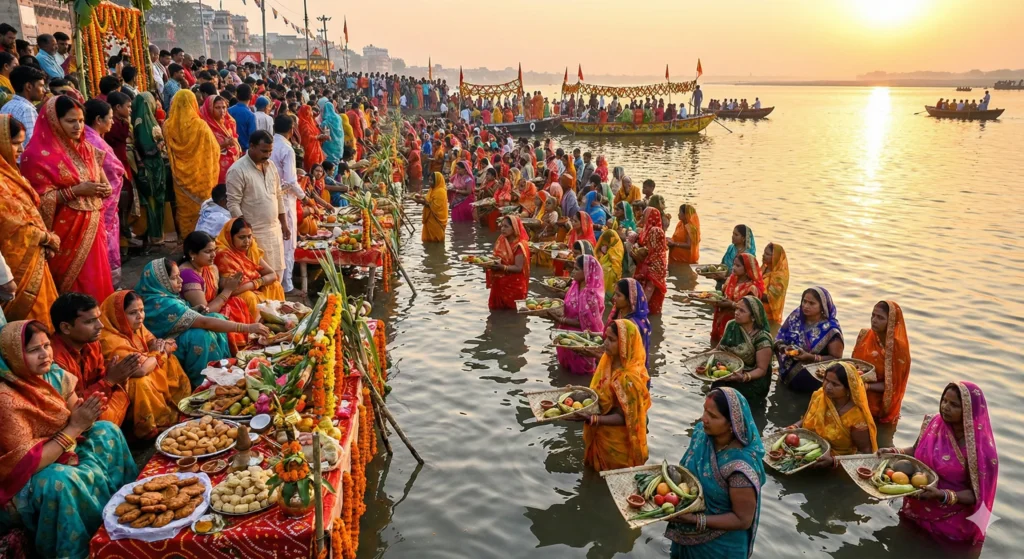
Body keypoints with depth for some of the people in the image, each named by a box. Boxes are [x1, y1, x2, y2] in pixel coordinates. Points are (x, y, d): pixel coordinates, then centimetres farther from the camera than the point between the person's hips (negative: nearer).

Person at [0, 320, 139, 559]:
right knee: (60, 482, -34)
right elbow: (28, 464, -28)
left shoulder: (53, 373, -7)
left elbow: (74, 419, 4)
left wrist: (87, 413, -20)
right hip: (24, 478, -8)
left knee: (107, 431, -1)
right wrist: (75, 427, -26)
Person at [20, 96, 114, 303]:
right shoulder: (39, 155, -11)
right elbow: (41, 199, -13)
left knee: (96, 280, 10)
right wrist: (76, 191, -20)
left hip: (92, 226, 6)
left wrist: (104, 189, -3)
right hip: (65, 231, -6)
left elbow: (100, 179, 20)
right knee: (73, 287, 0)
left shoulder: (87, 149, 11)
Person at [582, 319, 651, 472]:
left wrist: (591, 419, -34)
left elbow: (623, 417, -24)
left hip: (616, 445, -7)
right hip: (600, 436, 7)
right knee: (596, 475, 25)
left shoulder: (628, 378, -30)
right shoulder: (608, 361, -6)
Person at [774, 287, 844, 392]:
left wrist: (811, 357, -20)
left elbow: (836, 359, -7)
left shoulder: (830, 329, -10)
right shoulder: (796, 316, 0)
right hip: (787, 372, 2)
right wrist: (785, 348, -17)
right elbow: (778, 341, 5)